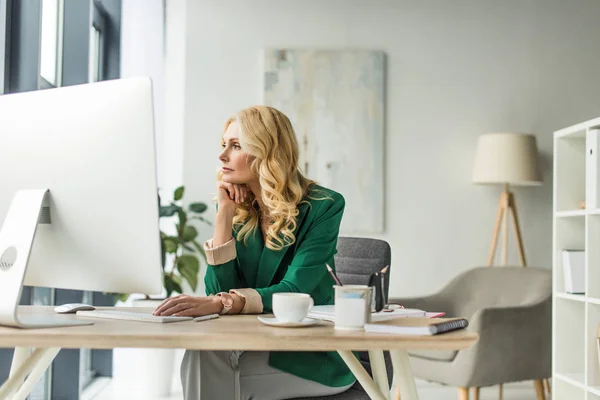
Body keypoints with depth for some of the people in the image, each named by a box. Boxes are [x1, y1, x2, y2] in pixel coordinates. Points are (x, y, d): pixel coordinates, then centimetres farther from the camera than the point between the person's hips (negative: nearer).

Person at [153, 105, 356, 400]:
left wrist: (218, 304, -37)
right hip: (253, 346, 4)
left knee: (215, 374, -28)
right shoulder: (237, 211, 4)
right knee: (202, 357, -27)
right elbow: (219, 291, -5)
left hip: (315, 358, -4)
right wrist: (225, 214, -12)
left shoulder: (324, 206, -11)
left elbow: (293, 292, -22)